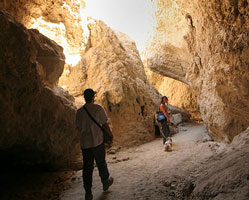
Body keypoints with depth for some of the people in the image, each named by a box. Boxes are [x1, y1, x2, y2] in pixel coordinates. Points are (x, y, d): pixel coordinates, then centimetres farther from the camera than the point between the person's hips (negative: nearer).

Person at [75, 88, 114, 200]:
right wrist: (110, 134, 8)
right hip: (97, 141, -3)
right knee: (101, 163, 16)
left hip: (84, 143, 3)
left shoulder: (79, 111, 1)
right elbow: (104, 124, -7)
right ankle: (105, 182, 37)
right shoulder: (98, 108, -10)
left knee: (87, 167, 9)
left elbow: (78, 127, 9)